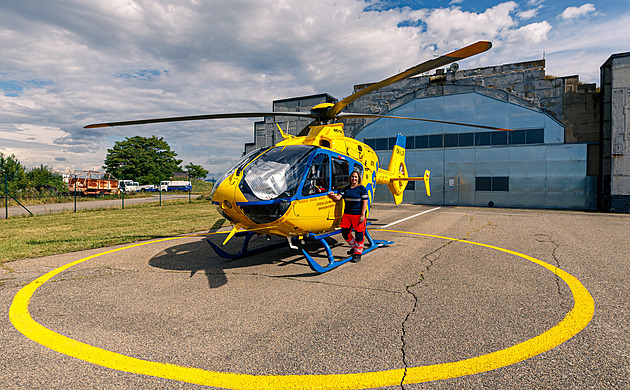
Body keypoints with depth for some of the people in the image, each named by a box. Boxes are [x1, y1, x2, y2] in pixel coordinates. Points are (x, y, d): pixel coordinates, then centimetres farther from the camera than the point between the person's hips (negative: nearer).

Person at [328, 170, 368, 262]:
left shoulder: (362, 189, -4)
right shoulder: (346, 189, 11)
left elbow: (365, 202, -9)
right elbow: (338, 198, 4)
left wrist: (362, 215, -16)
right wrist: (333, 195, -20)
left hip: (358, 215, -6)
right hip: (347, 214, 6)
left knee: (359, 234, 0)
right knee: (345, 232, 9)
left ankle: (358, 253, 11)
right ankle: (354, 247, 32)